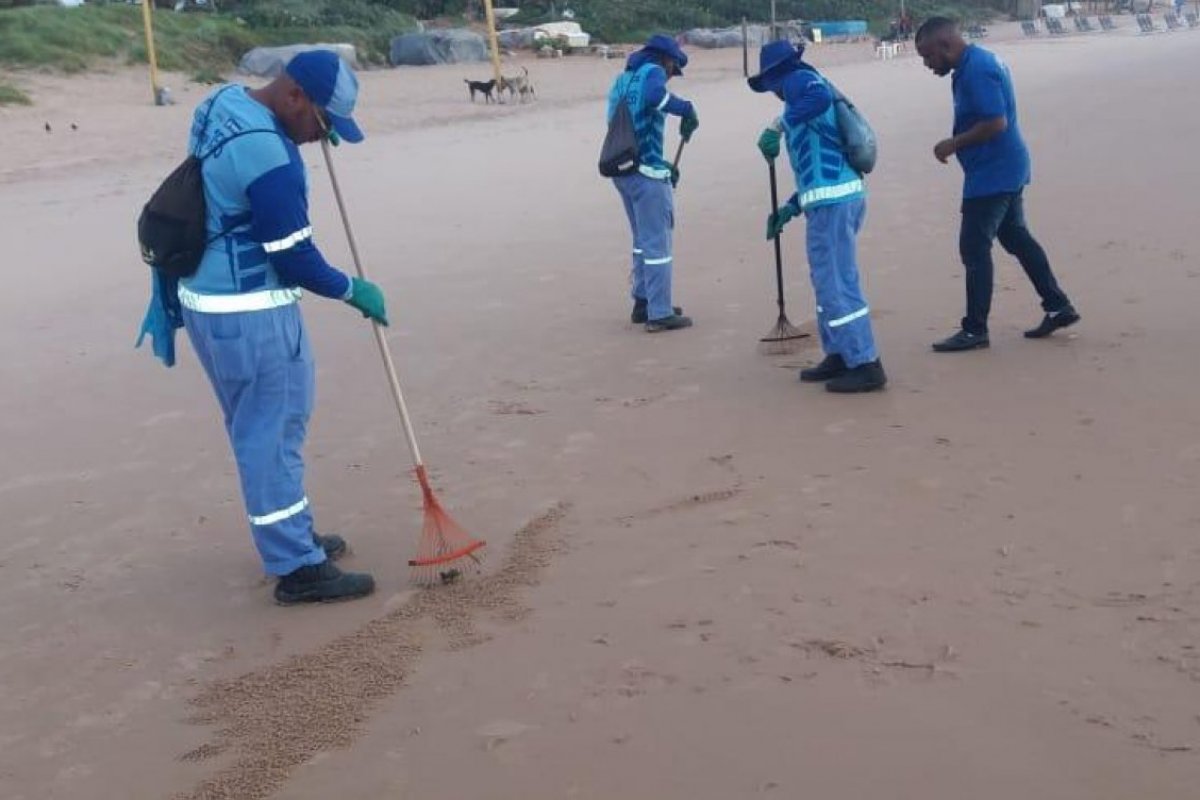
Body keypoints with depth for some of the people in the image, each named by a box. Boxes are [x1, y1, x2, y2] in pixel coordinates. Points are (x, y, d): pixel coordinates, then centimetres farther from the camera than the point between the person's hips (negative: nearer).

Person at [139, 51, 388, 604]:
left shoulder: (225, 101, 4)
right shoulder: (268, 156, -26)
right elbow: (294, 257, -19)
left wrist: (307, 130, 14)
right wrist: (352, 289, -3)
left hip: (209, 298, 10)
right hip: (247, 312, -10)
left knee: (261, 428, 19)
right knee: (271, 433, -2)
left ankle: (291, 537, 33)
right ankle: (298, 568, 7)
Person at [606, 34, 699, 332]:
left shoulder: (622, 78, 20)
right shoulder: (652, 71, -4)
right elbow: (654, 95, -30)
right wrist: (686, 109, -19)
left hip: (622, 169, 9)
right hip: (646, 172, -9)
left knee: (643, 239, 22)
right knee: (657, 242, -4)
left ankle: (643, 303, 28)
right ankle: (659, 314, -2)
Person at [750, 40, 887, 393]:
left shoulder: (800, 80, 0)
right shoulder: (811, 87, 27)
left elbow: (822, 97, -27)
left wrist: (777, 126, -24)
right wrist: (792, 207, 24)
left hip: (832, 201, -10)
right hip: (843, 195, 10)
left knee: (836, 284, -7)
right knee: (828, 280, 19)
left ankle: (867, 365, -5)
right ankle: (839, 356, 25)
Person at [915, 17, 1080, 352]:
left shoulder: (976, 71, -21)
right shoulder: (978, 61, 12)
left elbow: (996, 123, -27)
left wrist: (954, 144, -18)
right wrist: (959, 143, 12)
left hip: (991, 175, -11)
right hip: (1005, 170, 11)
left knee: (974, 248, -5)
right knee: (1016, 237, 17)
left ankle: (975, 330, 1)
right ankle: (1058, 307, 23)